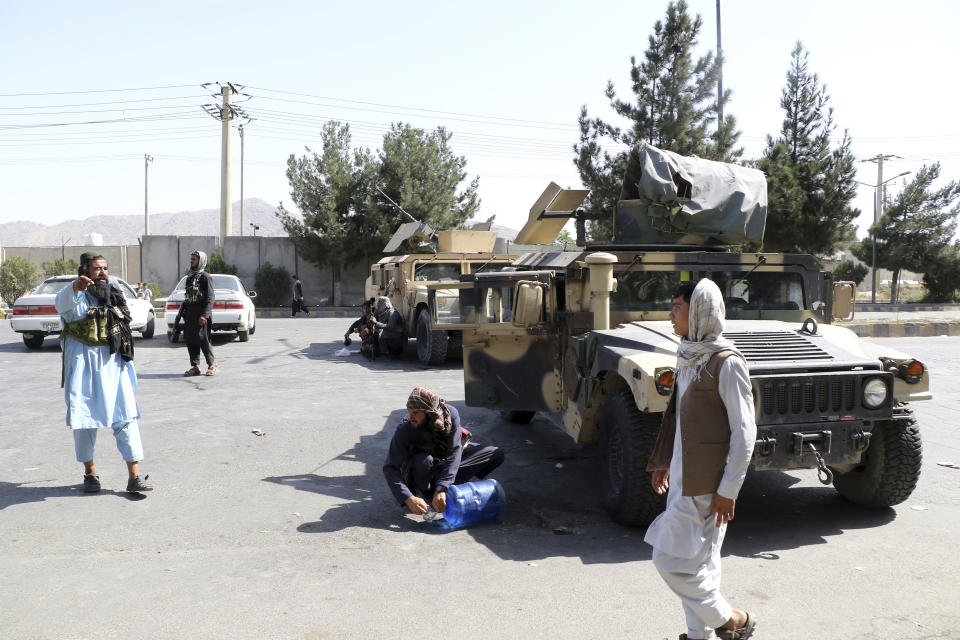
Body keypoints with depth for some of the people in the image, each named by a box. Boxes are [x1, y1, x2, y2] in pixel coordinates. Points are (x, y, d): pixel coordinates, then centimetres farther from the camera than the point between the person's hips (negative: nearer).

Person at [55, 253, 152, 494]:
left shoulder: (114, 295, 15)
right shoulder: (77, 297, -3)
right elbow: (62, 304, -29)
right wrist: (75, 287, -51)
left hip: (114, 363, 4)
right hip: (84, 364, -3)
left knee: (126, 416, -4)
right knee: (85, 419, 6)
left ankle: (134, 476, -4)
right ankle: (90, 472, 24)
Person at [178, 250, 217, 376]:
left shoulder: (205, 277, -5)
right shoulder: (189, 277, 19)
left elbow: (210, 298, -12)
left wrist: (204, 315, -21)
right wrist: (180, 314, 18)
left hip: (201, 315, -8)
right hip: (189, 314, 8)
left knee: (203, 340, -9)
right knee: (189, 340, 4)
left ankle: (212, 364, 5)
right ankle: (195, 367, 10)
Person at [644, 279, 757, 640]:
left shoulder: (726, 363, -17)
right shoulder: (689, 356, 9)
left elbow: (744, 431, -17)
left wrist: (729, 489, -18)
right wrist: (664, 461, 19)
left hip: (705, 481, -8)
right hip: (683, 474, 8)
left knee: (672, 559, -2)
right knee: (699, 561, 16)